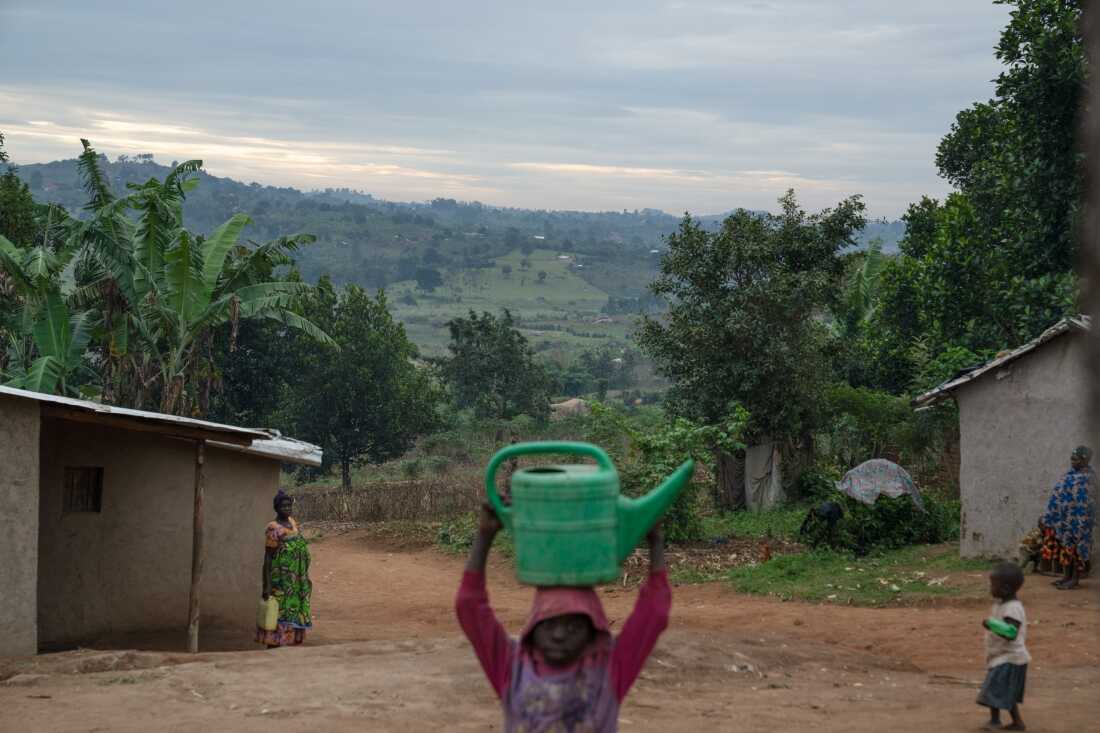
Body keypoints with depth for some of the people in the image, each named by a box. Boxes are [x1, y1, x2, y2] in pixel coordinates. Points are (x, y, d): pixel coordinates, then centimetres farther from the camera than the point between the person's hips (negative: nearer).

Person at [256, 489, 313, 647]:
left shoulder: (292, 522, 10)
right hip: (281, 583, -7)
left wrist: (306, 578, 19)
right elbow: (267, 557, -13)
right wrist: (267, 585, -18)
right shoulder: (273, 528, -12)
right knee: (279, 616, -5)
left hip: (297, 583, 7)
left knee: (294, 615, 10)